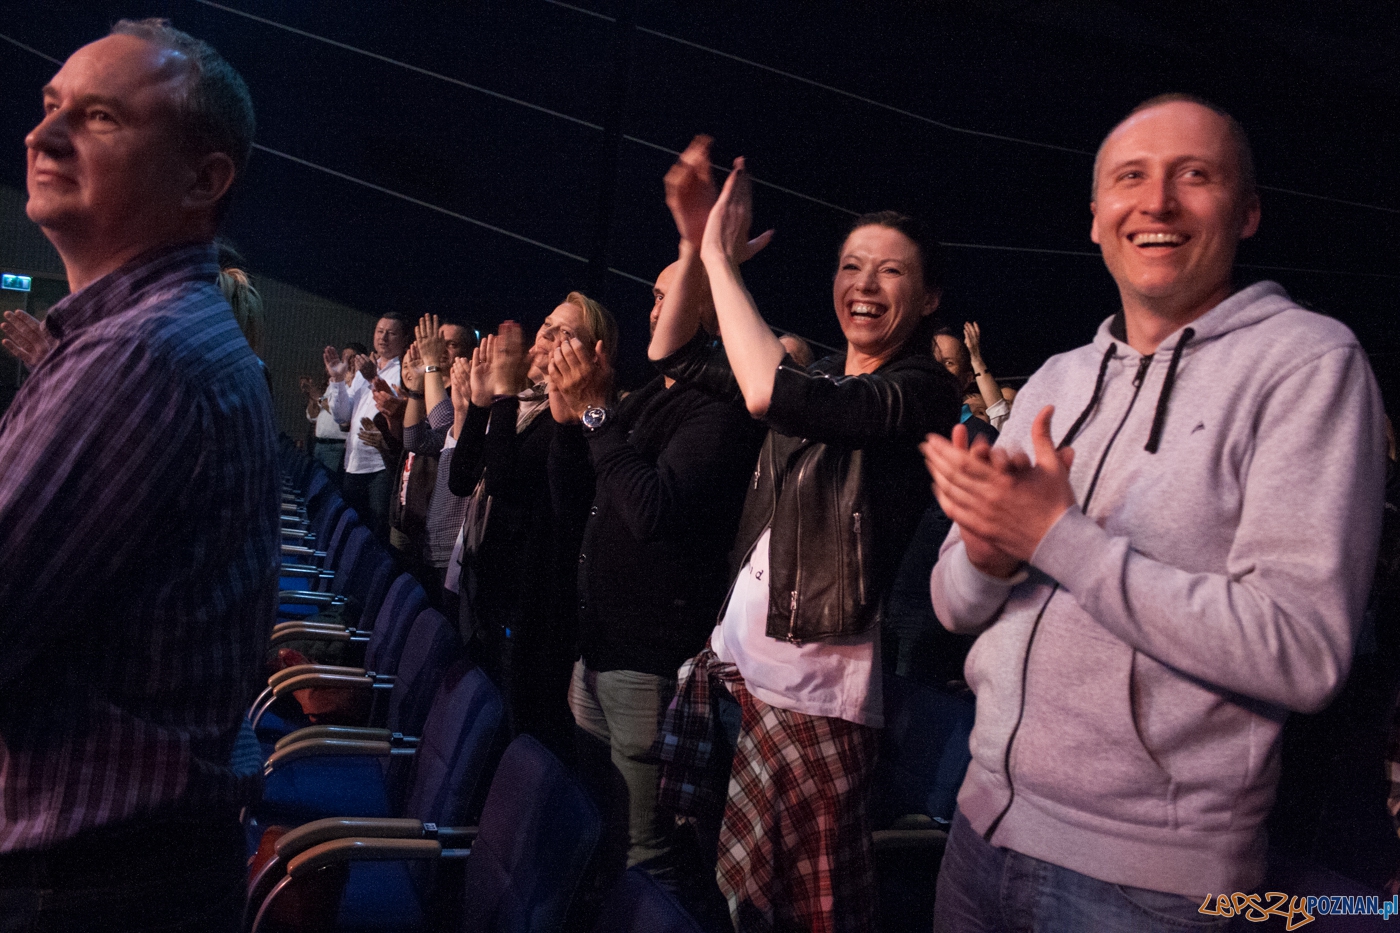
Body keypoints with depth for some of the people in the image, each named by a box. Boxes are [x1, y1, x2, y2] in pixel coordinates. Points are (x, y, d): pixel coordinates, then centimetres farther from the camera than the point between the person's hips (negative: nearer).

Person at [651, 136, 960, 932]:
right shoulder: (817, 375, 12)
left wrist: (721, 260, -17)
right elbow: (675, 357, 14)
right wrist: (695, 247, 1)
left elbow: (772, 394, -26)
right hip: (733, 657, 6)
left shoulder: (924, 389, -10)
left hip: (812, 689, -6)